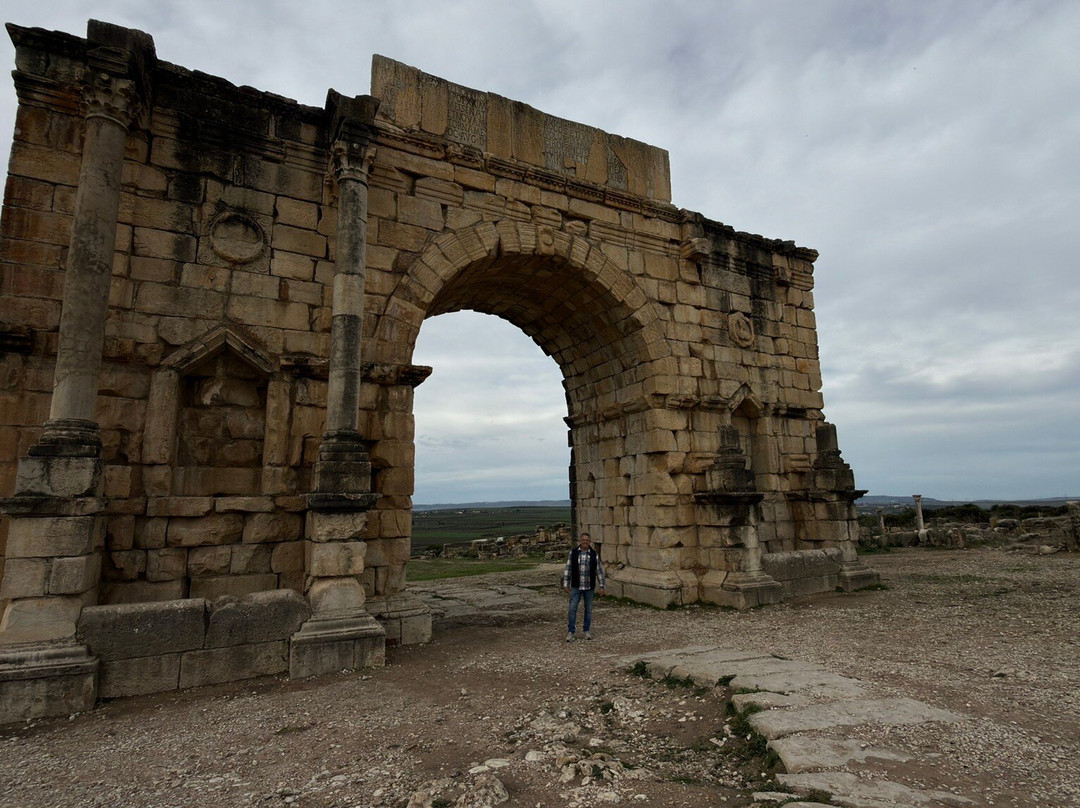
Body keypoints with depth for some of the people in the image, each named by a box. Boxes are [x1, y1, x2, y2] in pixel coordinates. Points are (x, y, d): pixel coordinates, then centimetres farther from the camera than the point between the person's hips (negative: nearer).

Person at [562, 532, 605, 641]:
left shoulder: (594, 554, -2)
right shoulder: (573, 552, -3)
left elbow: (599, 571, 1)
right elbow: (568, 569, 0)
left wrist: (601, 586, -2)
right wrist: (566, 584, -3)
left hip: (589, 587, 1)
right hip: (576, 586, -1)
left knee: (588, 609, 9)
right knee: (572, 609, -4)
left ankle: (587, 630, 22)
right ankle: (570, 632, 2)